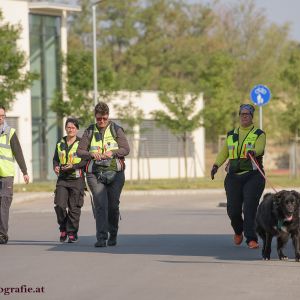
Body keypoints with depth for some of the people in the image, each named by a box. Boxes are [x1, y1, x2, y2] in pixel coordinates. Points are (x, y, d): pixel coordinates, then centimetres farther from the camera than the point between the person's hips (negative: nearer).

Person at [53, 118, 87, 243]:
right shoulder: (60, 143, 13)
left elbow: (86, 160, -6)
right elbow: (55, 158, 21)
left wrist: (74, 166, -19)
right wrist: (56, 167, 0)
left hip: (77, 179, -3)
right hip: (62, 178, 3)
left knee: (74, 208, -1)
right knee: (59, 205, -7)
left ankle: (72, 233, 8)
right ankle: (63, 229, 12)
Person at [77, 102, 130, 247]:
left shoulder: (116, 129, 6)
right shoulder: (89, 131, 10)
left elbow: (126, 149, 1)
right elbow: (79, 151, 7)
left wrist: (113, 152, -17)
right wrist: (91, 154, -13)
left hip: (115, 173, 0)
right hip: (95, 174, 0)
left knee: (113, 205, 3)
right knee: (100, 205, -12)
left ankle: (113, 235, 22)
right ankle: (101, 238, -16)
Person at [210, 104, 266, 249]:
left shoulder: (259, 134, 4)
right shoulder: (231, 135, 17)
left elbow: (259, 148, -15)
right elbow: (224, 152, 14)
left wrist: (253, 152, -39)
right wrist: (216, 165, -3)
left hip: (253, 177, -3)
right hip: (234, 177, 3)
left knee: (250, 208, -14)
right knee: (233, 210, -1)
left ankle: (251, 239, -11)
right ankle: (238, 231, 28)